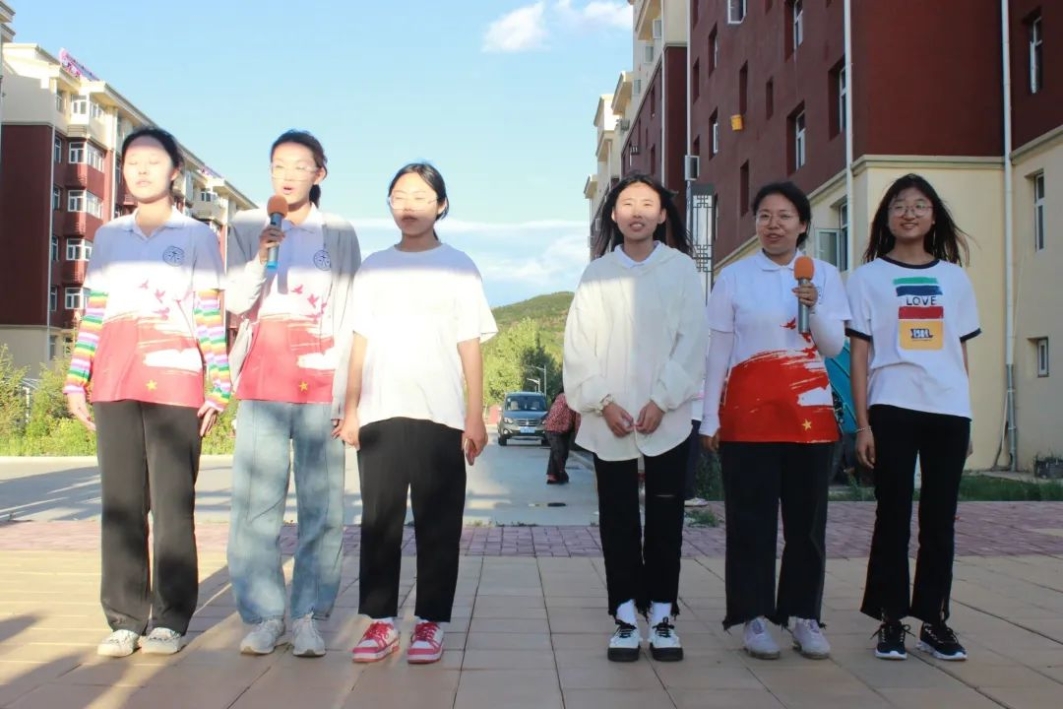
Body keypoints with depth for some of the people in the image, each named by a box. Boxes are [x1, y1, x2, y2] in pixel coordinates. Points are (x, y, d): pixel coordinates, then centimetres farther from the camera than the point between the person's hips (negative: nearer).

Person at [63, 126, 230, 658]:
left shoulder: (197, 236, 8)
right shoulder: (108, 237, 18)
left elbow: (211, 317, 1)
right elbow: (93, 314, 16)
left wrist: (218, 388, -6)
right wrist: (76, 380, 8)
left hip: (174, 380, -3)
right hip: (114, 381, 4)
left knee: (173, 503, -4)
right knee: (120, 504, 2)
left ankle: (170, 619, 4)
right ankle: (124, 618, 9)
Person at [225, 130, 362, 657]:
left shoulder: (339, 233, 9)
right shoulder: (247, 227, 12)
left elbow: (349, 315, 5)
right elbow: (235, 302, 3)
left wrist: (347, 392, -2)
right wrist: (261, 257, -15)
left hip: (320, 380, 0)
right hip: (262, 379, 1)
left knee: (321, 504, -2)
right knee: (256, 500, -4)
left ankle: (308, 616, 6)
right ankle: (264, 615, 5)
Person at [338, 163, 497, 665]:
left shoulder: (457, 266, 6)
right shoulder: (373, 267, 13)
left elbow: (470, 346, 3)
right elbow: (361, 343, 12)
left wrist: (475, 416, -3)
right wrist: (350, 409, 6)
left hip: (440, 415, -2)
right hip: (380, 414, 2)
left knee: (438, 522, 1)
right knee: (379, 520, 3)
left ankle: (431, 622, 9)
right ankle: (381, 620, 11)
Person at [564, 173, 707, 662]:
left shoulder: (682, 269, 5)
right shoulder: (597, 272, 8)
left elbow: (692, 341, -1)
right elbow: (578, 345, 2)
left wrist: (661, 401, -10)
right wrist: (603, 402, -9)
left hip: (666, 418, -1)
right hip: (610, 421, 1)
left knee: (665, 519, 4)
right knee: (618, 521, 4)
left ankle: (662, 616, 14)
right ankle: (625, 618, 12)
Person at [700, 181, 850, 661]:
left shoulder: (824, 275, 8)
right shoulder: (733, 277, 3)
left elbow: (834, 346, 5)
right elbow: (718, 350, 3)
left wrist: (814, 308, -14)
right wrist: (709, 418, 0)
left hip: (809, 411, 2)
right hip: (748, 413, -2)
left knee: (807, 519, 6)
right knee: (751, 519, 0)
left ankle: (805, 616, 15)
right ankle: (754, 617, 8)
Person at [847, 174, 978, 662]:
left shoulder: (954, 277, 13)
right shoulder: (869, 276, 5)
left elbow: (962, 352, 14)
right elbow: (859, 353, 1)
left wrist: (966, 419, 9)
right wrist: (862, 423, -5)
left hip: (949, 410, 3)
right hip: (892, 409, -2)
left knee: (940, 518, 6)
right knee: (893, 516, 0)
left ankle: (934, 620, 14)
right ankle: (890, 621, 8)